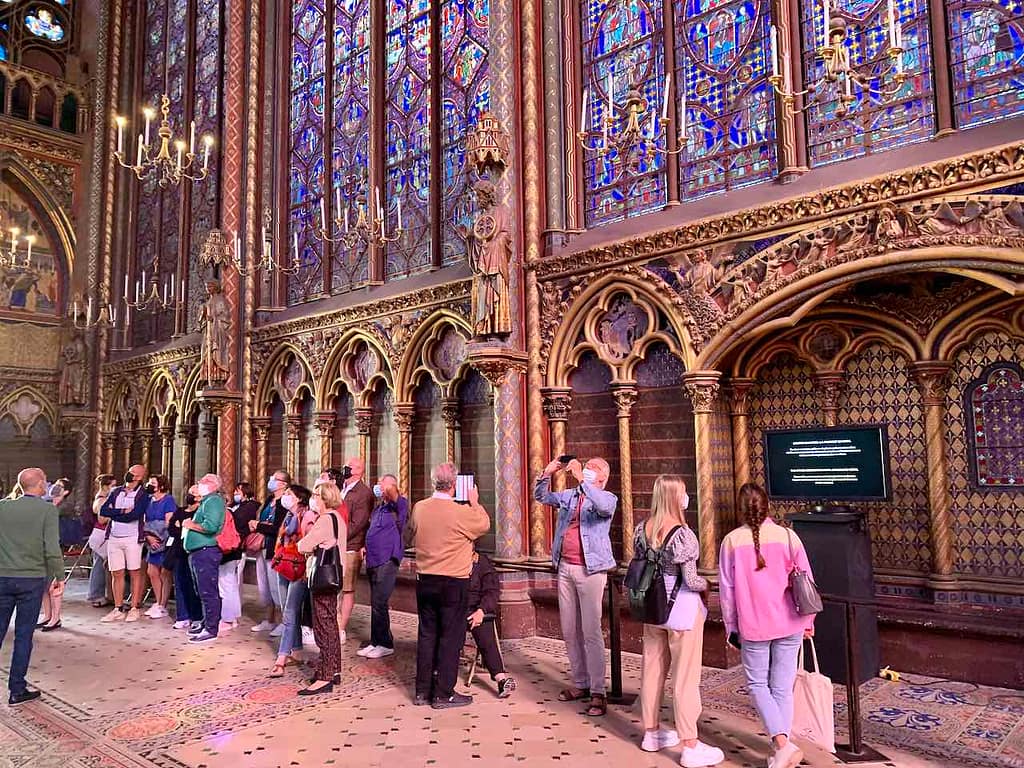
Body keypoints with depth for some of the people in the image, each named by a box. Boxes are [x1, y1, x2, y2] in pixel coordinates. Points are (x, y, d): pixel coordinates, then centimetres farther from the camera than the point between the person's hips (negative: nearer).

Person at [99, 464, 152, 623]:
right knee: (116, 574, 8)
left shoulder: (143, 495, -3)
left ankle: (134, 609, 8)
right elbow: (103, 510, 0)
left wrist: (113, 513, -6)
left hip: (132, 538, -5)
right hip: (114, 538, 5)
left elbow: (134, 515, -17)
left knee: (135, 573, 1)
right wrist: (123, 511, -12)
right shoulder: (116, 492, 13)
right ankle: (117, 610, 16)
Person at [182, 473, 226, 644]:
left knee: (208, 592, -7)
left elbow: (211, 526, -24)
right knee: (202, 592, 17)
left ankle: (211, 630, -4)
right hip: (198, 552, 11)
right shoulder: (206, 501, 22)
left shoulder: (213, 500, -11)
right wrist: (190, 525, 11)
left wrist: (191, 525, -11)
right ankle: (206, 623, 26)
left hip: (206, 551, -11)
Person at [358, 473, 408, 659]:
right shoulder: (377, 508, 16)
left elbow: (400, 501, -33)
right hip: (373, 561, 9)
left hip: (387, 561, -9)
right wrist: (366, 547, 13)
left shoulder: (397, 506, -8)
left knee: (379, 603, -7)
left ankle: (385, 644, 5)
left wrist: (389, 490, -27)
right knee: (376, 603, 15)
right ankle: (376, 642, 25)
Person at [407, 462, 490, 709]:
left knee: (427, 634, 14)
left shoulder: (418, 508, -2)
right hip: (454, 582, -5)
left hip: (424, 581, 5)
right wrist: (475, 502, 11)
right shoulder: (461, 512, -18)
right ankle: (443, 694, 10)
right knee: (451, 637, 5)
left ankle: (422, 691, 22)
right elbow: (485, 524, 0)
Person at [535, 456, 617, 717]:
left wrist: (581, 478, -29)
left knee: (591, 632, -8)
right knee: (569, 631, 11)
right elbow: (540, 496, 19)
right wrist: (547, 473, 2)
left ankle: (598, 693, -1)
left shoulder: (607, 498, -3)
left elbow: (604, 506, -26)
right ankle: (580, 684, 23)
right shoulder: (569, 496, 13)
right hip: (565, 568, 6)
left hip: (590, 570, -6)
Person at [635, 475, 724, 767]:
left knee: (653, 670, 17)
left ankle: (651, 733, 31)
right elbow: (691, 581, -20)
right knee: (685, 677, 3)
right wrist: (705, 585, 0)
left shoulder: (642, 530, -1)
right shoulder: (682, 534, -22)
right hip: (682, 610, -7)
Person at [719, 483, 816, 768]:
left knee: (757, 684, 13)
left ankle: (782, 743, -4)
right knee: (782, 687, 13)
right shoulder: (787, 536, -5)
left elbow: (726, 589, -2)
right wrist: (808, 621, 14)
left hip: (752, 626, -1)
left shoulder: (731, 541, -6)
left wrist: (731, 627, 10)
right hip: (788, 625, 2)